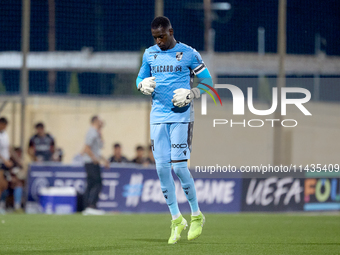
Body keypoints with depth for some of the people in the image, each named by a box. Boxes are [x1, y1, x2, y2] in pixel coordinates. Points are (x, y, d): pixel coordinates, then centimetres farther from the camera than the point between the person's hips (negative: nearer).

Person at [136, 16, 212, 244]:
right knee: (162, 168, -1)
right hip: (158, 117, 4)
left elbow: (208, 83, 2)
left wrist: (190, 94, -15)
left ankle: (197, 216, 8)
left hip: (181, 117, -4)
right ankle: (177, 220, 10)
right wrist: (144, 85, -2)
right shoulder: (150, 54, 10)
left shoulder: (189, 54, -3)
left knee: (179, 167, -11)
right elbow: (140, 79, 22)